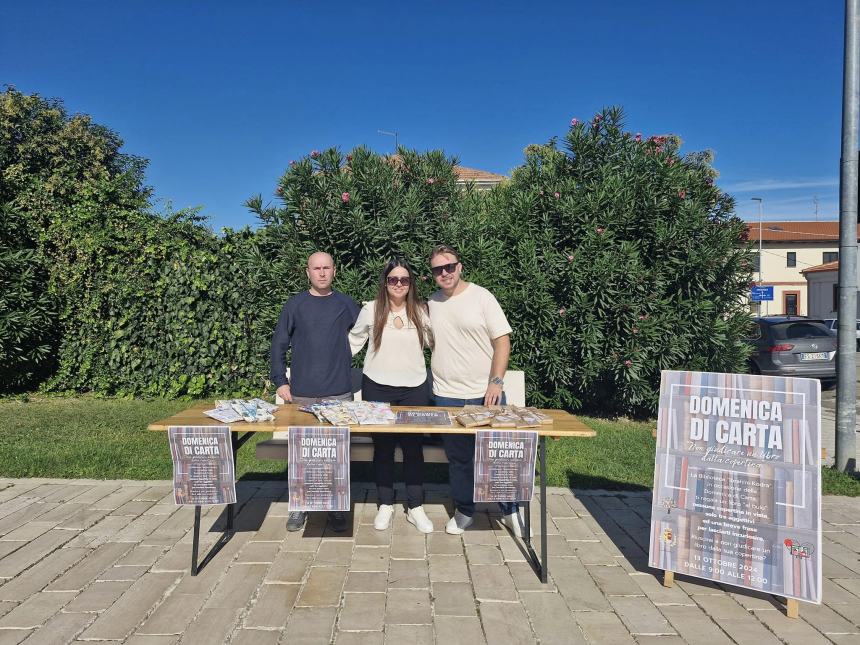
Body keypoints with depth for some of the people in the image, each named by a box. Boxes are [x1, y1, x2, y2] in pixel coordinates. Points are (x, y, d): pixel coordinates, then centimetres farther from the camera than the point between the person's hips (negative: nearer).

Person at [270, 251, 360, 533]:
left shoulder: (346, 304, 5)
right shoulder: (295, 304, 4)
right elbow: (279, 344, 6)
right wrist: (280, 380, 0)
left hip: (339, 392, 0)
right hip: (302, 393, 0)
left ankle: (335, 507, 21)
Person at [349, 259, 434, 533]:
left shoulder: (421, 311, 1)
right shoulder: (371, 310, -2)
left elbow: (432, 341, 13)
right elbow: (353, 342, 7)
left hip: (414, 388, 1)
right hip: (377, 387, 0)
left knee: (413, 447, 6)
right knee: (383, 447, 9)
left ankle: (415, 507, 19)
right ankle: (385, 505, 24)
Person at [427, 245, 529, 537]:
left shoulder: (481, 297, -6)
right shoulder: (431, 303, 6)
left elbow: (502, 341, -8)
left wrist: (496, 382, -15)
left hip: (485, 394, -3)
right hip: (447, 396, 3)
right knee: (458, 458, 13)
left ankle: (510, 510, 26)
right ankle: (464, 511, 31)